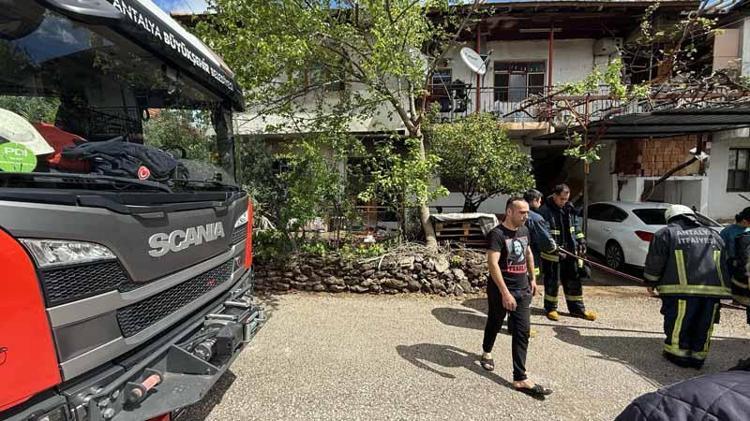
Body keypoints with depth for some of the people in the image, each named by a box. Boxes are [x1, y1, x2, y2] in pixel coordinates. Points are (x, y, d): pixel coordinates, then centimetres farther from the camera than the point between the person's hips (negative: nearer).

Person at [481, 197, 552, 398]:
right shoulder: (497, 234, -19)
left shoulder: (524, 231, 4)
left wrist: (532, 278, 21)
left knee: (522, 332, 2)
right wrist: (505, 293, -33)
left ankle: (520, 379, 10)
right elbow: (492, 263, -28)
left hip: (523, 290, 6)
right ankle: (487, 352, 44)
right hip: (500, 290, -6)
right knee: (495, 323, 17)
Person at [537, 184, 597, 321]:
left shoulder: (570, 208, 8)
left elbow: (577, 226, 20)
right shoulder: (545, 211, -14)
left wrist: (581, 241, 11)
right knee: (552, 281, 4)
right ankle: (550, 308, 20)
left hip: (570, 251, 7)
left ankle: (577, 308, 27)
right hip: (552, 253, -6)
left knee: (574, 280, 14)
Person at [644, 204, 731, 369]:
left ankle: (678, 354, 16)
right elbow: (723, 263, 25)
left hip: (682, 289, -5)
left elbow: (655, 261, 0)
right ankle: (697, 357, 23)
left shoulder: (666, 233, 4)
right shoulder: (713, 235, 22)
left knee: (678, 324, 7)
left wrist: (651, 283, 12)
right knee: (704, 326, 14)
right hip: (714, 288, 6)